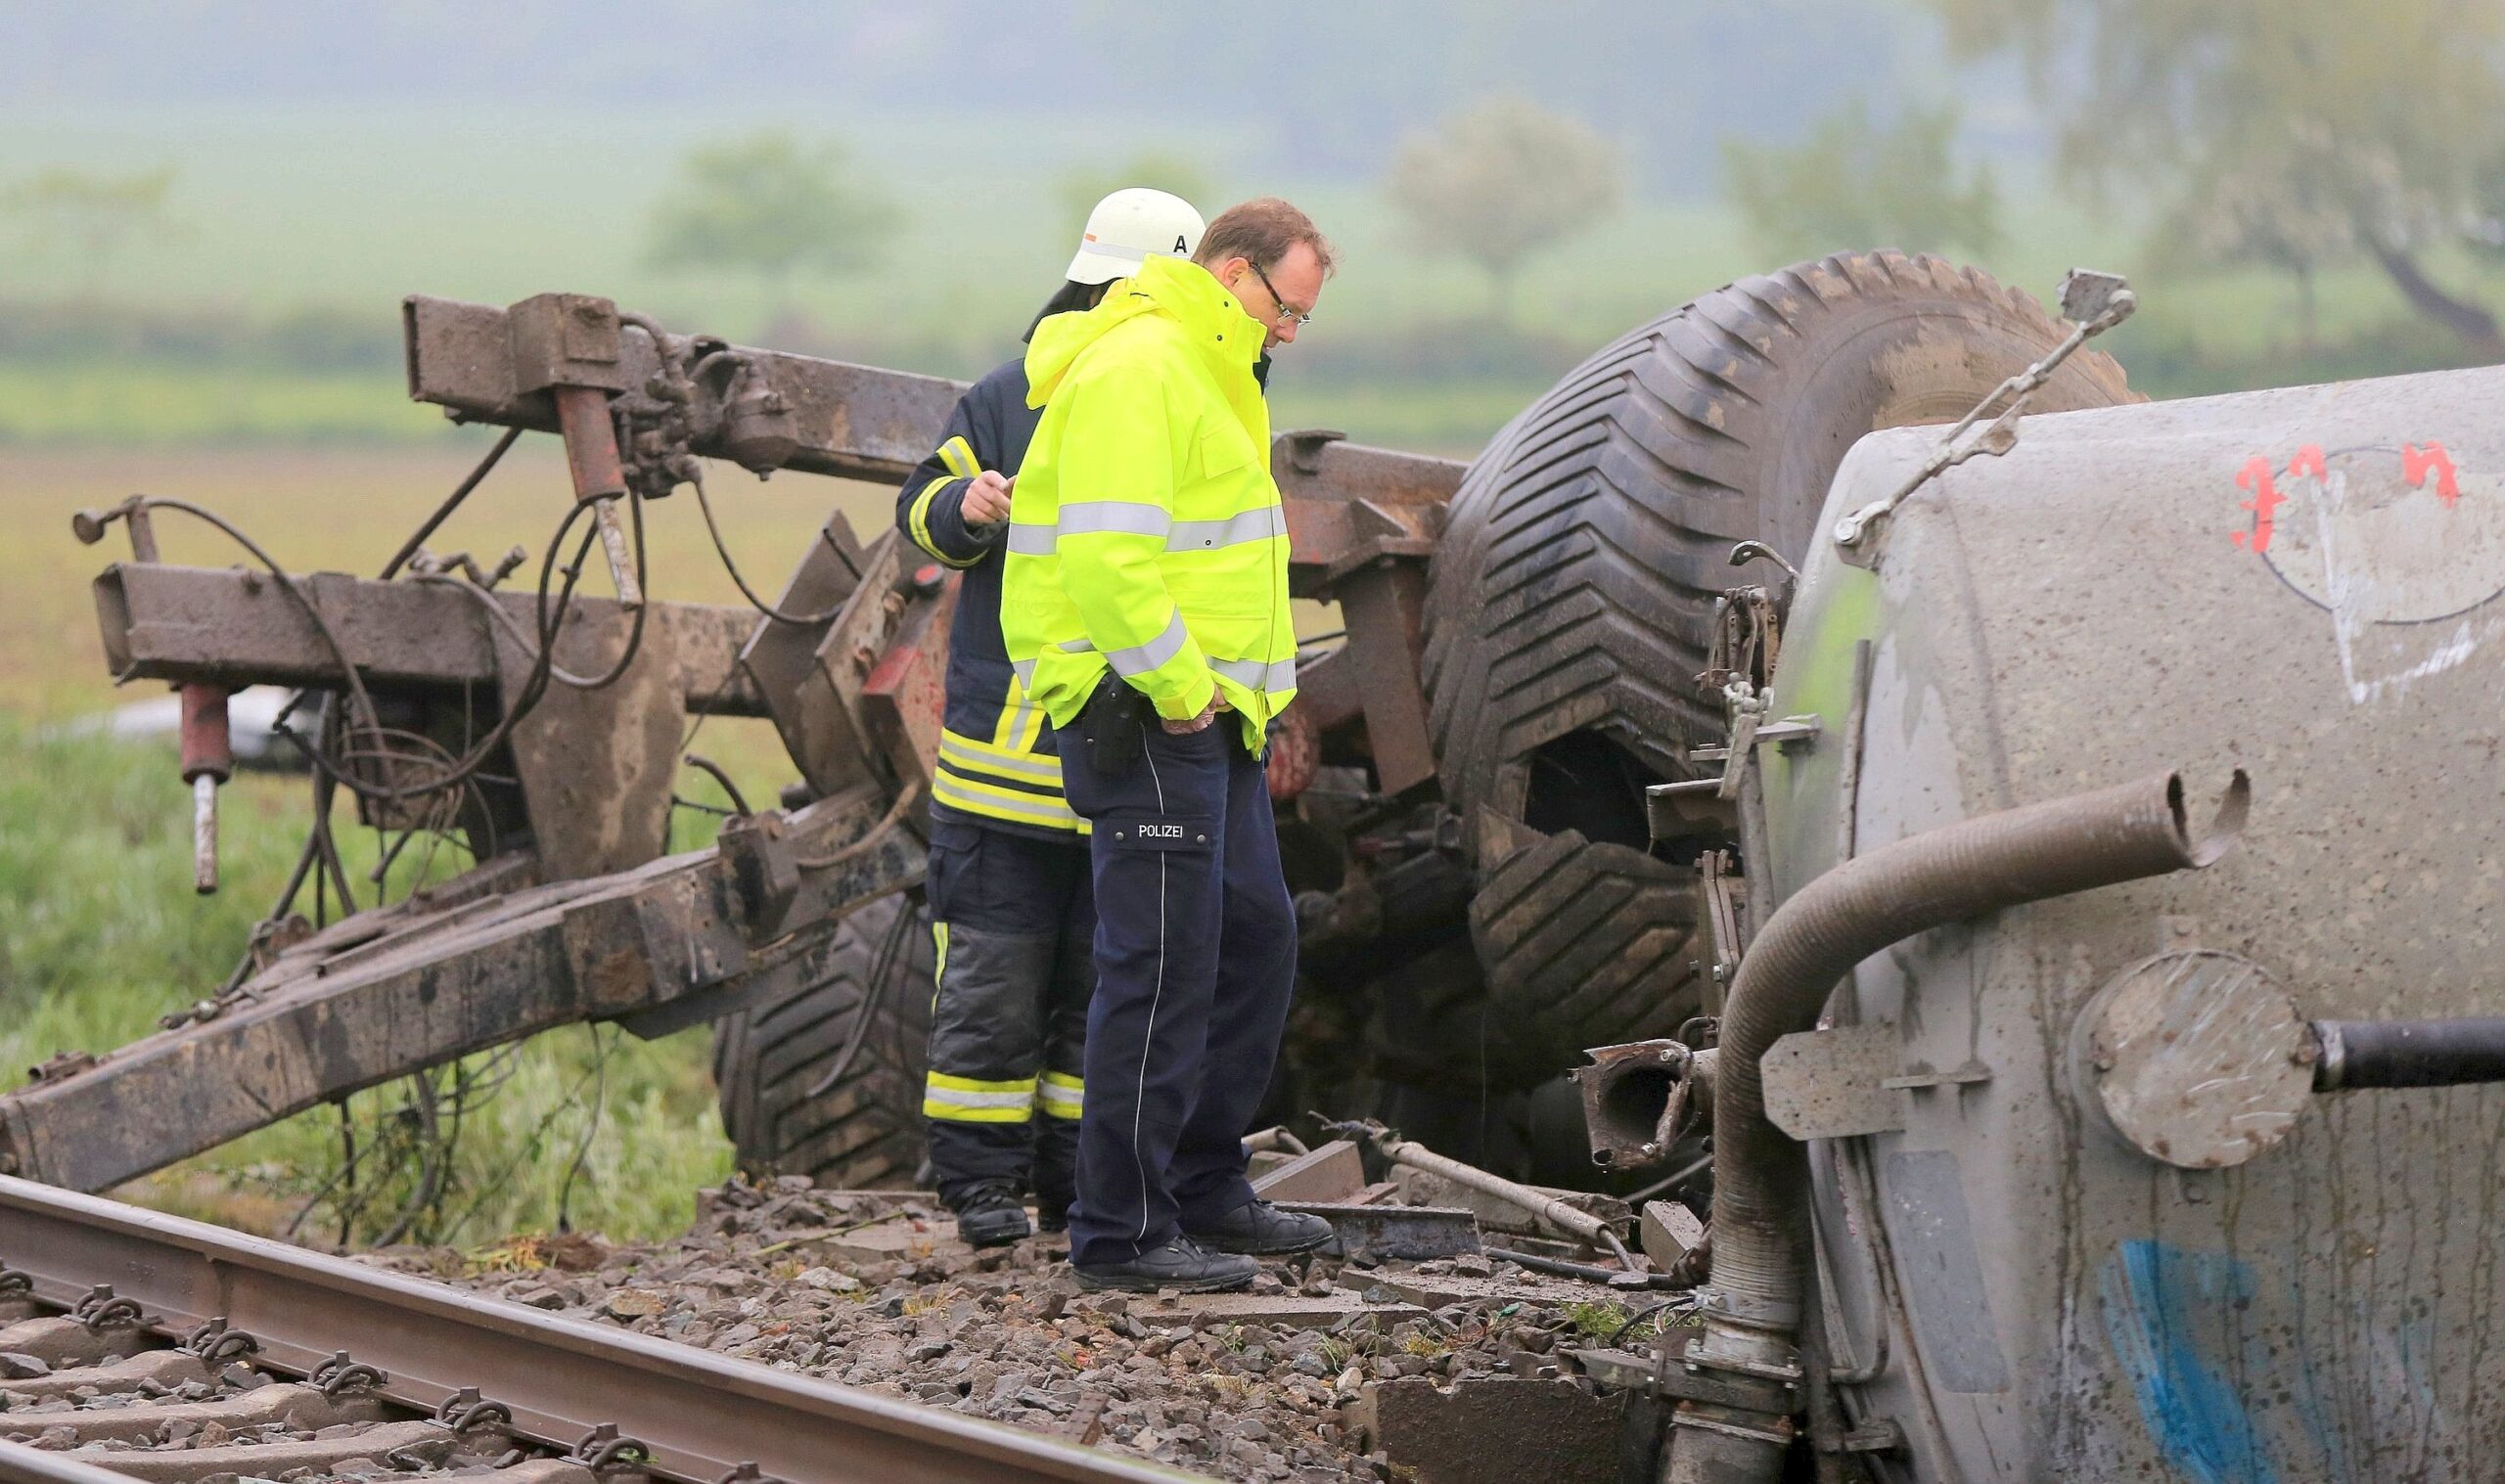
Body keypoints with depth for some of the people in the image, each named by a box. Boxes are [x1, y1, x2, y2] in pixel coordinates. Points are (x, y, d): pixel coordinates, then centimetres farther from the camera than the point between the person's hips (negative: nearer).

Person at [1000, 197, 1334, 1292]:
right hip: (1143, 717, -11)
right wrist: (1178, 686, -21)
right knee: (1161, 965, -9)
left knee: (1254, 938, 16)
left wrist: (1219, 686, 16)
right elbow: (1107, 559, -25)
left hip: (1207, 712, 11)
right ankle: (1123, 1231, -4)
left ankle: (1204, 1189, 27)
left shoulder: (1204, 373, 19)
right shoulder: (1135, 369, -15)